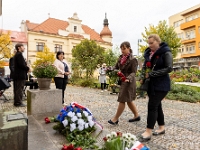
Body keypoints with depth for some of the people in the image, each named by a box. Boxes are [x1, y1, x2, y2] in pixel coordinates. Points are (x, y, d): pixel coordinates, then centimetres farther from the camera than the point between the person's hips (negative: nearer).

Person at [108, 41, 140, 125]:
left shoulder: (133, 59, -11)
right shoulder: (121, 58, 9)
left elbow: (133, 72, -14)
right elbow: (116, 67, 12)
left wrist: (128, 78, -32)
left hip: (128, 82, -8)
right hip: (122, 81, 8)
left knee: (122, 100, -2)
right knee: (129, 100, 16)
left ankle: (115, 119, 10)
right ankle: (136, 116, 32)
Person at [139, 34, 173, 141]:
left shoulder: (165, 53, -9)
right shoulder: (148, 53, 11)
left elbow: (169, 68, -16)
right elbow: (145, 67, 18)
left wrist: (151, 74, -20)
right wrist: (143, 77, -1)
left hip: (161, 85, -7)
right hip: (151, 84, 7)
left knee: (152, 106, -9)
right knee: (157, 105, 13)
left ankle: (148, 132, 1)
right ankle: (161, 127, 28)